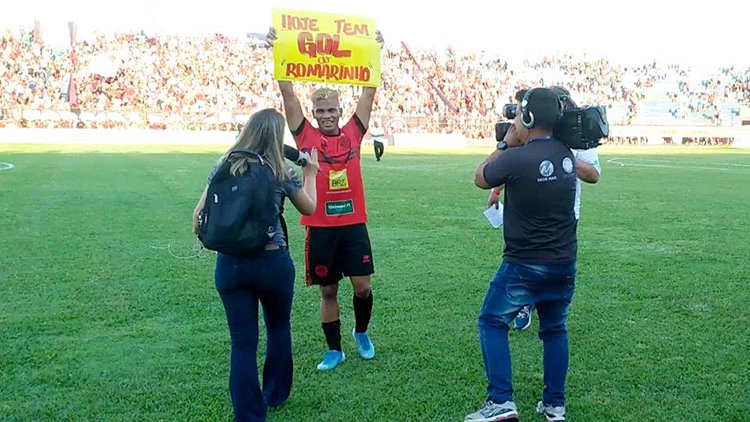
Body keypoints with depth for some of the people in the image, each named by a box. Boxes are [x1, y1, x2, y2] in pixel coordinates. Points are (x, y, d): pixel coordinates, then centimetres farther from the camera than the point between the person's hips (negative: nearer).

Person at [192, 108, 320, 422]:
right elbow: (309, 209, 10)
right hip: (271, 262, -1)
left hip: (229, 263, 2)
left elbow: (199, 214, 4)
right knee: (279, 326, 24)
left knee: (243, 342, 7)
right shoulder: (281, 172, -4)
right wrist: (310, 173, 22)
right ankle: (276, 394, 39)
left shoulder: (223, 166, 3)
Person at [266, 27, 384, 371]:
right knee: (327, 290, 9)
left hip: (354, 222, 1)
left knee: (362, 286, 3)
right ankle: (334, 350, 25)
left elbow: (369, 90, 6)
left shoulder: (353, 133, 5)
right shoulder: (306, 135, 1)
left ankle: (361, 332, 32)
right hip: (320, 226, -1)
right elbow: (287, 91, -3)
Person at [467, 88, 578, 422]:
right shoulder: (566, 154, 1)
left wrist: (504, 145, 7)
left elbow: (480, 178, -1)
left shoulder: (515, 158, -19)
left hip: (524, 265, -6)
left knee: (492, 322, 10)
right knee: (555, 329, 20)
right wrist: (515, 148, 13)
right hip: (564, 263, 6)